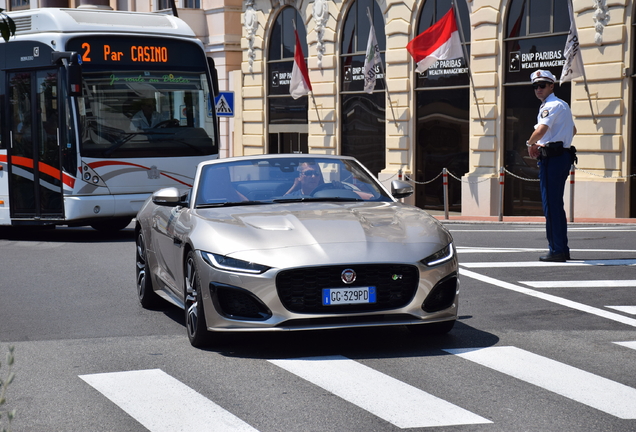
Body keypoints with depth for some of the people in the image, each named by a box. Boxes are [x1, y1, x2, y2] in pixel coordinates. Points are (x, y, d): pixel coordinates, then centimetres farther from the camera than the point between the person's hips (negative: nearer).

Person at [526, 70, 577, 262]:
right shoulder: (563, 105, 20)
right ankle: (563, 249, 17)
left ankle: (556, 250, -9)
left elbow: (541, 130, -26)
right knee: (557, 205, 14)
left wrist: (530, 144, -6)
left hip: (551, 158, -10)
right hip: (563, 155, 10)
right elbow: (573, 130, 32)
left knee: (551, 205, -8)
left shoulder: (551, 106, -11)